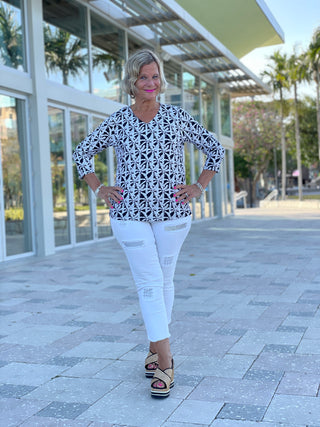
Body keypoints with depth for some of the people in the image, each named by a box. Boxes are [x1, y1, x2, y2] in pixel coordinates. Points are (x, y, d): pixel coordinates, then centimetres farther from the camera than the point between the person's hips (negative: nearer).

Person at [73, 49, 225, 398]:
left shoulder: (177, 117, 4)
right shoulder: (117, 121, 3)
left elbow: (215, 150, 12)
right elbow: (82, 153, 15)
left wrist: (199, 187, 3)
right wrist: (98, 190, 5)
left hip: (172, 212, 1)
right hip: (130, 214, -1)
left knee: (164, 281, 10)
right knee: (149, 283, -6)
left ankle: (156, 348, 26)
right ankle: (164, 358, -3)